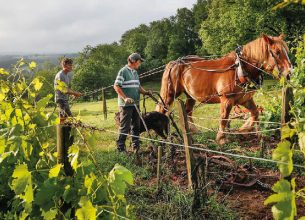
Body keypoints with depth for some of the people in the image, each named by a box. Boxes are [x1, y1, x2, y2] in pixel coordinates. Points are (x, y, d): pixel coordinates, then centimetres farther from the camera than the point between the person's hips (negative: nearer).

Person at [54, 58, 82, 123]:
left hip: (65, 99, 9)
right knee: (69, 116, -17)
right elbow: (64, 90, -20)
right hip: (61, 99, -9)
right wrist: (75, 93, -15)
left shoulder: (69, 74, 11)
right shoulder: (60, 76, -17)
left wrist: (73, 93, 0)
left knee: (62, 117, 14)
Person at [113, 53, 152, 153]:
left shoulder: (135, 72, 15)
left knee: (136, 126, 12)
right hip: (126, 104, -8)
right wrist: (125, 98, -21)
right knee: (125, 127, -3)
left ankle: (136, 147, 22)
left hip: (135, 104, 8)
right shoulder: (123, 71, -10)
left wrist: (145, 92, 4)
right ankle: (120, 148, 6)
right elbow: (116, 86, -15)